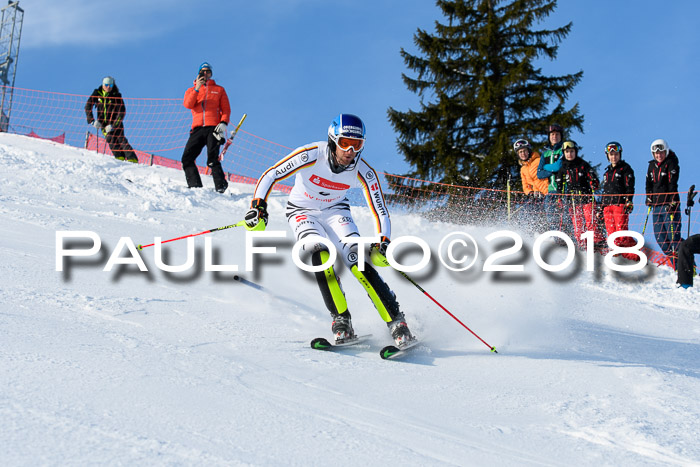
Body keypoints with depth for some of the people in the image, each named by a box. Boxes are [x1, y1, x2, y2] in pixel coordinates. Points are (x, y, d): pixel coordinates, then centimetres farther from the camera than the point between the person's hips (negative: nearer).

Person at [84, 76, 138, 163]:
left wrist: (113, 125, -20)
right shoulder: (97, 94, 2)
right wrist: (93, 121, -6)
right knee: (110, 139, -20)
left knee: (120, 139, -17)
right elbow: (88, 107, 6)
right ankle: (120, 158, -25)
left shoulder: (116, 96, -6)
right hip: (103, 123, 2)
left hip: (115, 123, -2)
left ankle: (132, 160, -22)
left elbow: (122, 113, -11)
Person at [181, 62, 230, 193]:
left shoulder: (219, 90, 17)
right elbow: (188, 105, -1)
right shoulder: (191, 90, 19)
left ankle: (221, 185, -15)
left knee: (212, 159, -18)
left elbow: (226, 109, 11)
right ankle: (195, 186, -7)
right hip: (197, 129, 3)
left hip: (213, 128, -3)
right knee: (186, 158, -9)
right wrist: (197, 89, -11)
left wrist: (223, 123, -7)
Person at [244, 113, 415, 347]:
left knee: (357, 261, -20)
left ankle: (396, 321, -19)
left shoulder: (363, 172, -22)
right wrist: (258, 206, -31)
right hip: (302, 211, -1)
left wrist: (382, 243, -29)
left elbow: (380, 211, -15)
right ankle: (341, 320, -25)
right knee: (320, 254, -29)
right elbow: (271, 175, -21)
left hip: (335, 211, 1)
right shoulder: (311, 155, -29)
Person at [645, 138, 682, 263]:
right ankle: (675, 265, 11)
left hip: (669, 205, -7)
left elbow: (673, 184, -12)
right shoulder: (652, 165, 14)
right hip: (656, 206, 7)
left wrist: (673, 202, -19)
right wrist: (649, 198, 8)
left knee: (673, 236, -12)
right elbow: (649, 183, 20)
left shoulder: (671, 164, -4)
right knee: (660, 237, 4)